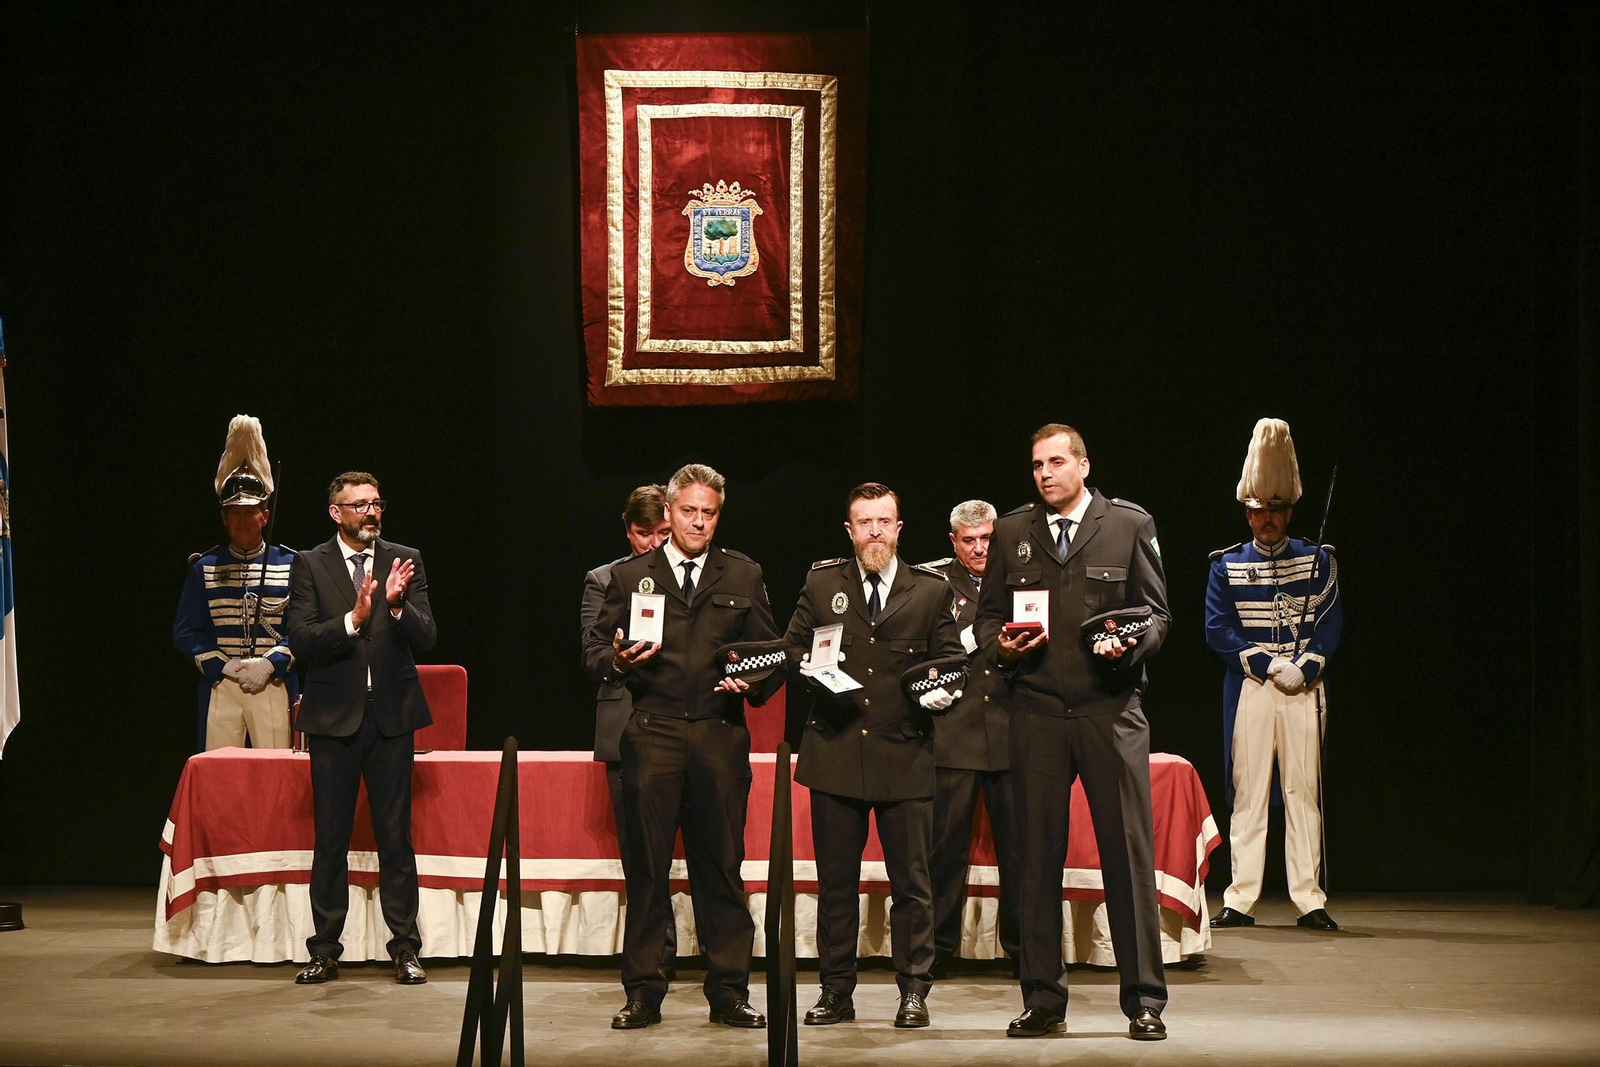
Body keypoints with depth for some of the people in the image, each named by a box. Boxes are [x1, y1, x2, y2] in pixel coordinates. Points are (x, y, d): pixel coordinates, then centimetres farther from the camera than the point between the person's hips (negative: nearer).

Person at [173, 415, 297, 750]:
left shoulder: (290, 565, 6)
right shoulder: (204, 567, 8)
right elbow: (184, 633, 6)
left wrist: (270, 664, -12)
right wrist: (222, 666, -7)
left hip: (275, 684, -1)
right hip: (220, 686, 1)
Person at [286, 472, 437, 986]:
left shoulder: (405, 562, 5)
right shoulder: (311, 565, 2)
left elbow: (426, 638, -2)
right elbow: (301, 641, -9)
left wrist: (397, 604, -21)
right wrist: (353, 619, -22)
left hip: (391, 714, 1)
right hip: (334, 716, 0)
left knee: (395, 836, 3)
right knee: (330, 838, 5)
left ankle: (405, 948, 9)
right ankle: (325, 950, 12)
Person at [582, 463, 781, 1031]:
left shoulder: (743, 575, 13)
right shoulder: (629, 575, 11)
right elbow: (593, 648, 10)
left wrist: (754, 684, -6)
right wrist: (617, 659, -12)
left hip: (720, 736, 1)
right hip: (651, 735, 0)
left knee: (721, 867, 3)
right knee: (646, 867, 0)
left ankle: (728, 993, 9)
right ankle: (643, 993, 7)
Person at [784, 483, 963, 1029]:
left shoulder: (932, 591, 9)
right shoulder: (821, 583, 11)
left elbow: (951, 659, 10)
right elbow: (793, 646, 15)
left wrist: (943, 690, -10)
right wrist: (807, 668, -6)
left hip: (905, 755, -1)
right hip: (835, 752, 1)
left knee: (911, 880, 1)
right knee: (835, 880, 6)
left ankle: (914, 991, 10)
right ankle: (836, 990, 14)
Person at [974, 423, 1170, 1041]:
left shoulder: (1130, 525, 6)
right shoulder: (1011, 532, 13)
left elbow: (1155, 611, 7)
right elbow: (988, 615, 17)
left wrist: (1130, 644, -13)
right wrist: (1000, 644, -5)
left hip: (1111, 709, -2)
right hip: (1036, 712, 2)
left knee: (1128, 852, -3)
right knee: (1038, 856, 3)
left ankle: (1144, 1001, 4)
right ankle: (1043, 1002, 10)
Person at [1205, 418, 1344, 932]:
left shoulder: (1317, 560, 9)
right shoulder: (1226, 566, 8)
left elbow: (1331, 624, 3)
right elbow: (1218, 630, -1)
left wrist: (1303, 668, -13)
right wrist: (1269, 665, -11)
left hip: (1303, 688, 0)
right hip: (1248, 689, 0)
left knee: (1304, 792, 0)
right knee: (1248, 793, -1)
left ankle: (1310, 899, 3)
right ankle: (1241, 900, 1)